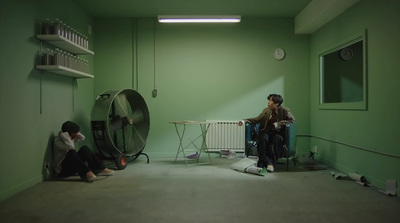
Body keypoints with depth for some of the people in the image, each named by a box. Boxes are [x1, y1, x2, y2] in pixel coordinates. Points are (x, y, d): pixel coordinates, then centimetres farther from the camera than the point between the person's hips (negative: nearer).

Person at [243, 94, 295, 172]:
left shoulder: (284, 110, -1)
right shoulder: (266, 110, 10)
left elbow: (292, 120, -8)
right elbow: (257, 119, 12)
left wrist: (278, 124, -18)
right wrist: (245, 120, -3)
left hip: (278, 133, -2)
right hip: (267, 132, 3)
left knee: (277, 138, -37)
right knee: (263, 138, -32)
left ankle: (272, 162, -29)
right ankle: (267, 162, -29)